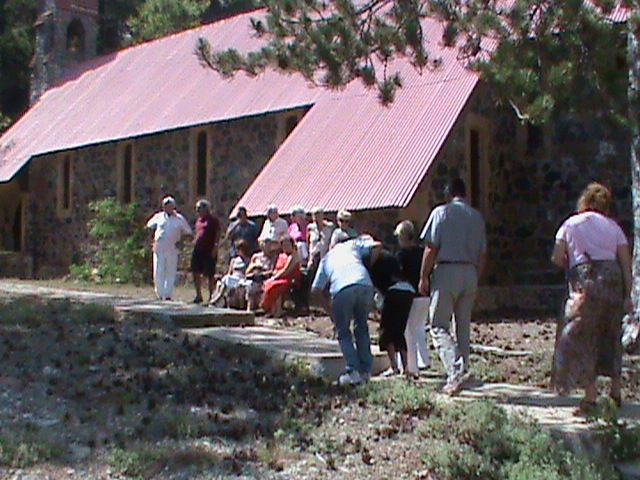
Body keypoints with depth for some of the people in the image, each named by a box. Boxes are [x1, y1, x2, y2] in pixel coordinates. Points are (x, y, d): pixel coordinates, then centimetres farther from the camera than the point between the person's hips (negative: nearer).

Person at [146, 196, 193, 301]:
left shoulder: (179, 218, 7)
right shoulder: (158, 217, 10)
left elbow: (189, 233, 11)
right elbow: (149, 226, 23)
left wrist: (180, 240, -3)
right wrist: (153, 239, 8)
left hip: (172, 250, 0)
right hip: (159, 249, 1)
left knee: (171, 273, 2)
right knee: (158, 272, -4)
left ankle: (168, 295, 11)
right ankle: (160, 294, 5)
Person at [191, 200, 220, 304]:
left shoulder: (213, 219, -5)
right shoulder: (198, 219, 17)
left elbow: (217, 234, -9)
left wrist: (215, 247, -16)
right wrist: (194, 245, 17)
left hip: (209, 251, -8)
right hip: (198, 250, 8)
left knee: (210, 275, -2)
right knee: (196, 273, 7)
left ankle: (211, 296, 5)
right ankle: (198, 295, 17)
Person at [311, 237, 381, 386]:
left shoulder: (326, 259, 33)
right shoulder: (353, 244, 32)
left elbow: (315, 291, 27)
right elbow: (376, 246, 16)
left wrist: (329, 309, 35)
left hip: (341, 289, -1)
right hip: (365, 285, 1)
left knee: (343, 332, 14)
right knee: (361, 327, 21)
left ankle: (353, 371, -1)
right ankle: (365, 369, 21)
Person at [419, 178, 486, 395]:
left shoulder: (441, 212, -3)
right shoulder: (477, 216, 12)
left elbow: (431, 249, -8)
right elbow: (482, 253, 12)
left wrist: (423, 277, -2)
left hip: (446, 271, -5)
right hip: (470, 272, 5)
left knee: (439, 326, -4)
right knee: (463, 326, 13)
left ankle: (456, 371, -20)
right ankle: (463, 368, 15)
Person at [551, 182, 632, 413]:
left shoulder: (571, 224, 8)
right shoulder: (614, 227, 13)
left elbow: (557, 258, 0)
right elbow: (626, 264, 6)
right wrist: (627, 296, 7)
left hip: (585, 281, -3)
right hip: (613, 280, 4)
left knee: (582, 338, 1)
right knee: (611, 336, 16)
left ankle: (590, 395, -4)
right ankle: (616, 391, 22)